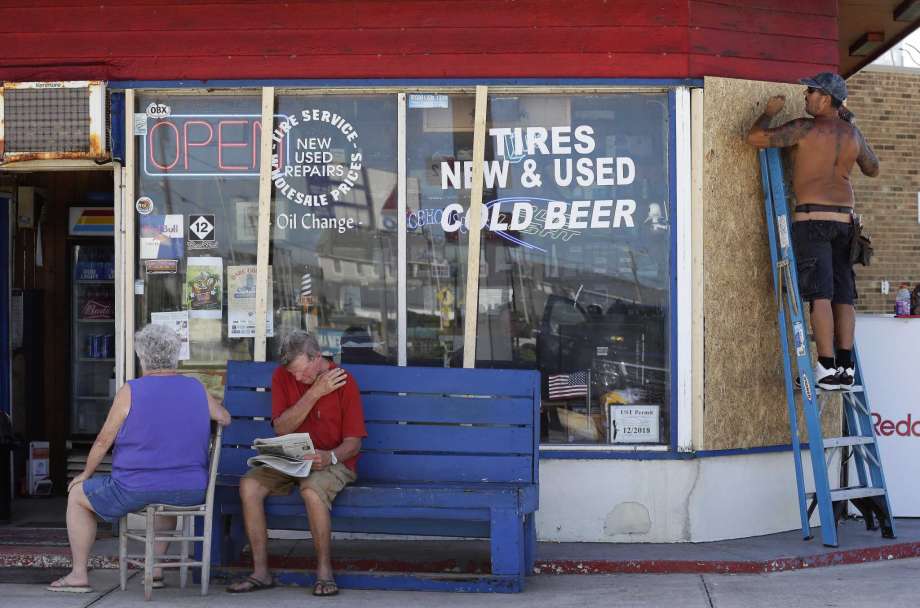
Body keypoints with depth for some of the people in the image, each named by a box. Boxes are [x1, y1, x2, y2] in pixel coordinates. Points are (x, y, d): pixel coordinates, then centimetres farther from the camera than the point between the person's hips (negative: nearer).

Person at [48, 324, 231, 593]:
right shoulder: (197, 389, 2)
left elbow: (103, 440, -2)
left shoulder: (130, 392, -8)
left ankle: (78, 575, 22)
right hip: (189, 492, 4)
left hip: (136, 489, -4)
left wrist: (86, 474, 14)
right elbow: (225, 418, 16)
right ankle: (156, 569, 35)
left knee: (77, 495, 20)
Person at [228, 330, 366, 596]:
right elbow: (281, 429, -10)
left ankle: (325, 571, -20)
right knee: (249, 485, -23)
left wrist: (329, 457, -31)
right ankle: (261, 572, -16)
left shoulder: (344, 382, -9)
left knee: (312, 491, -37)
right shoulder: (282, 376, 1)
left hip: (333, 462, -4)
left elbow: (353, 442, -9)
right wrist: (314, 393, -17)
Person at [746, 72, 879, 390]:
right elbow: (872, 169, 26)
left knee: (820, 294, -10)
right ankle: (845, 367, 5)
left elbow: (755, 137, -12)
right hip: (844, 218, 6)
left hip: (812, 218, -6)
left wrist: (770, 112, 9)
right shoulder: (852, 134, 10)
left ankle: (827, 368, -14)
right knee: (843, 295, 6)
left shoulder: (806, 129, -8)